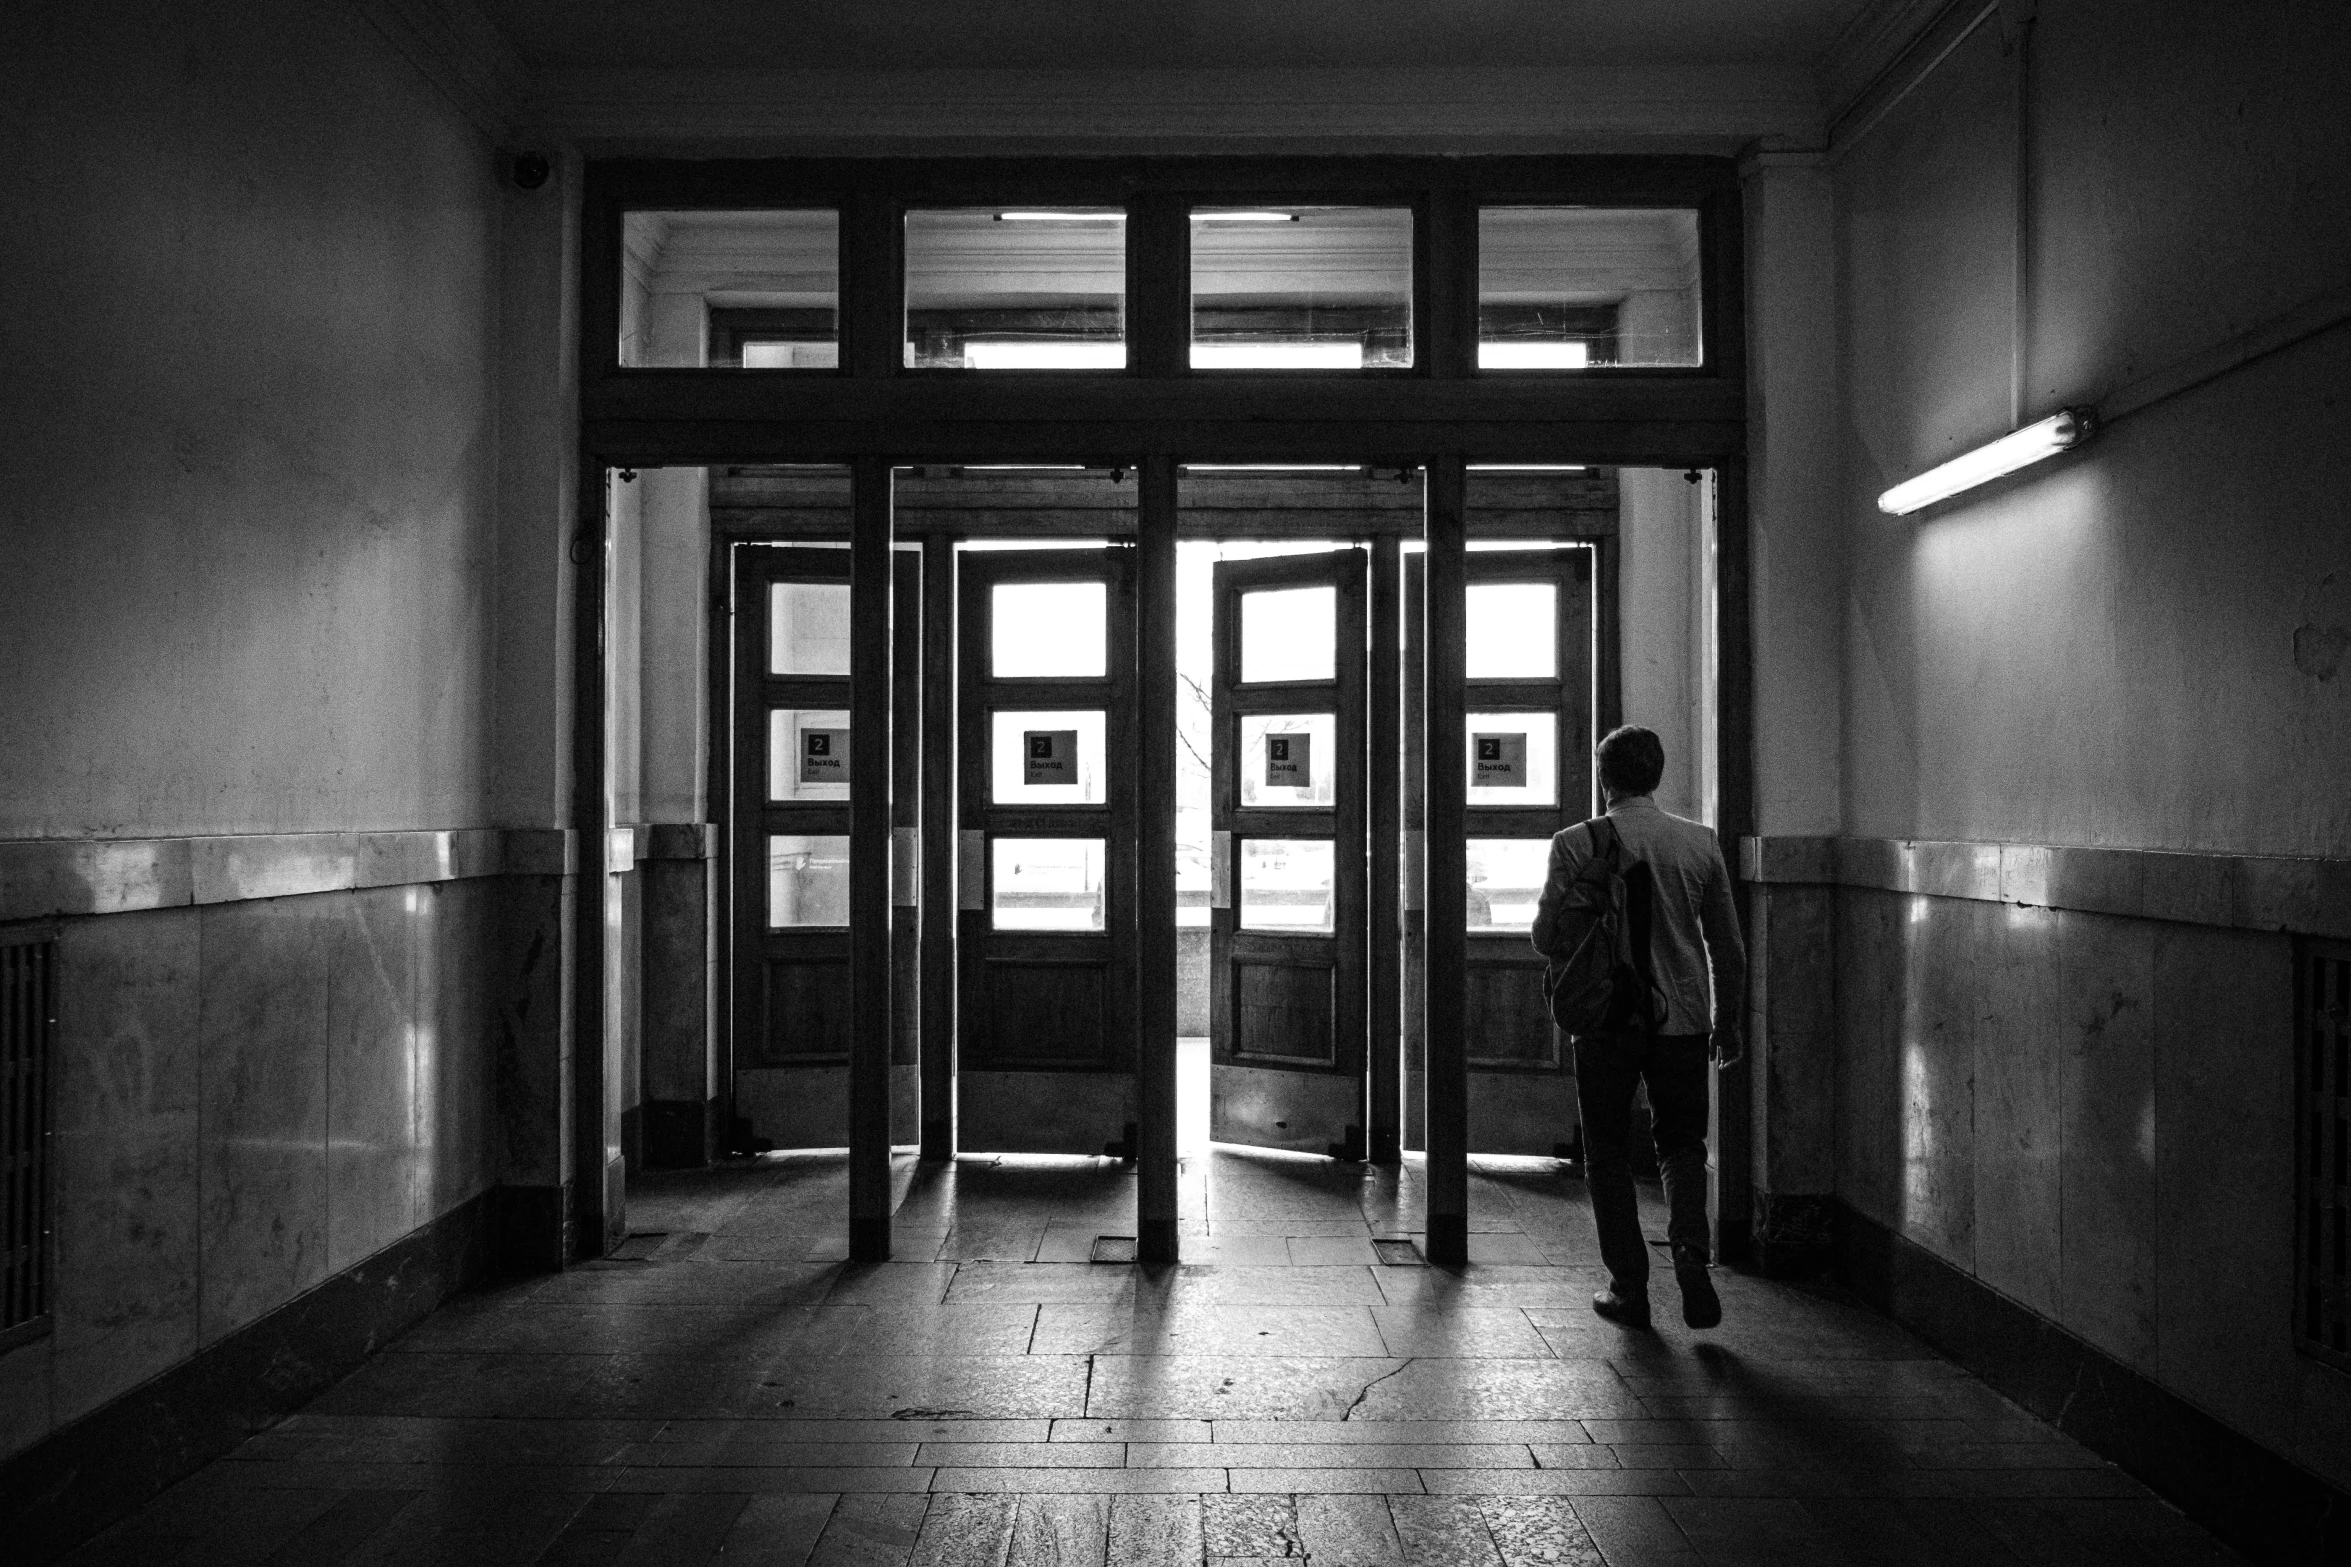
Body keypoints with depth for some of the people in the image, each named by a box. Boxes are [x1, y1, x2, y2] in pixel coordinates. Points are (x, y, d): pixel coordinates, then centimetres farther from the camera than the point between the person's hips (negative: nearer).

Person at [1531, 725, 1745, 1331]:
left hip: (1605, 1017, -2)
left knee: (1608, 1154, 11)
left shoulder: (1575, 844, -8)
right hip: (1683, 1019, 2)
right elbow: (1728, 945, 5)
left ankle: (1629, 1287, 12)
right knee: (1681, 1142, 17)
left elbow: (1546, 936, -7)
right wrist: (1726, 1022, 16)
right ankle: (1689, 1248, -6)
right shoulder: (1701, 842, 1)